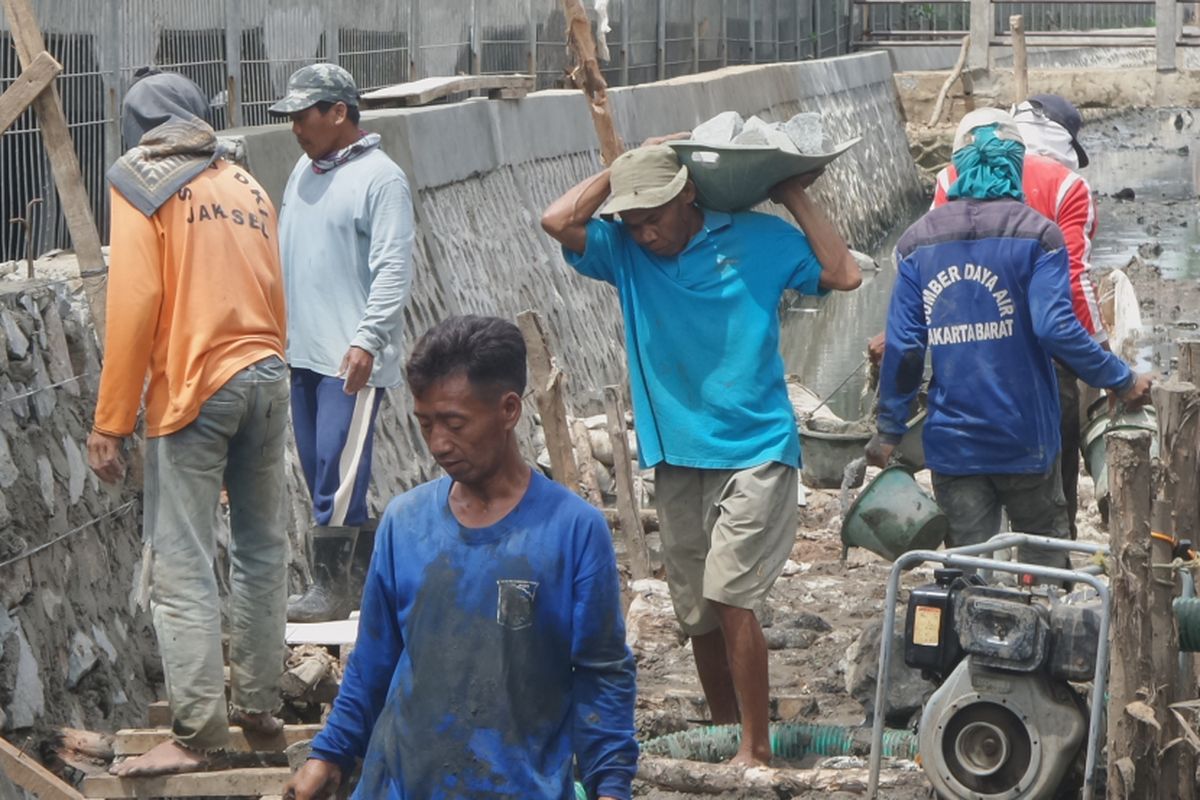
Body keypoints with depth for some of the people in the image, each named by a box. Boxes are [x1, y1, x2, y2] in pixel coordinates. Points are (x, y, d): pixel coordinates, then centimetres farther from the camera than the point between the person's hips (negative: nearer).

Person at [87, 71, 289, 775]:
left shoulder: (140, 182, 0)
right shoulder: (244, 182, 16)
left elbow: (134, 303, -9)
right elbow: (273, 293, 15)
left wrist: (111, 423, -7)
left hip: (193, 391, -6)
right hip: (268, 377, 6)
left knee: (182, 567, -4)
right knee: (263, 549, 15)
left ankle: (199, 732, -6)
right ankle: (260, 704, 21)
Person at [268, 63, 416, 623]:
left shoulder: (380, 178, -11)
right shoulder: (304, 172, 16)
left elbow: (394, 270, -17)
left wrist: (367, 339, -24)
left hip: (353, 358, -9)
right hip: (303, 351, 9)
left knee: (338, 470, -10)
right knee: (318, 468, 10)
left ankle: (330, 586, -6)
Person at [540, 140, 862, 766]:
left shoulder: (755, 239, 0)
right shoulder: (624, 252, 4)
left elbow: (844, 275, -3)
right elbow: (559, 220, -12)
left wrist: (795, 198, -1)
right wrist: (624, 166, -5)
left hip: (754, 450, -4)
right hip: (676, 457, 4)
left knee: (728, 595, -15)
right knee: (697, 614, 9)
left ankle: (756, 750, -9)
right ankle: (725, 734, 23)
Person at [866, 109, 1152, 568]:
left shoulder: (918, 241, 2)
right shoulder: (1036, 234, -7)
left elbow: (902, 346, -1)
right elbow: (1056, 328, -17)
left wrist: (889, 431, 7)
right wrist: (1122, 382, -7)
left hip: (951, 443, 2)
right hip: (1024, 439, -2)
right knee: (1044, 555, 13)